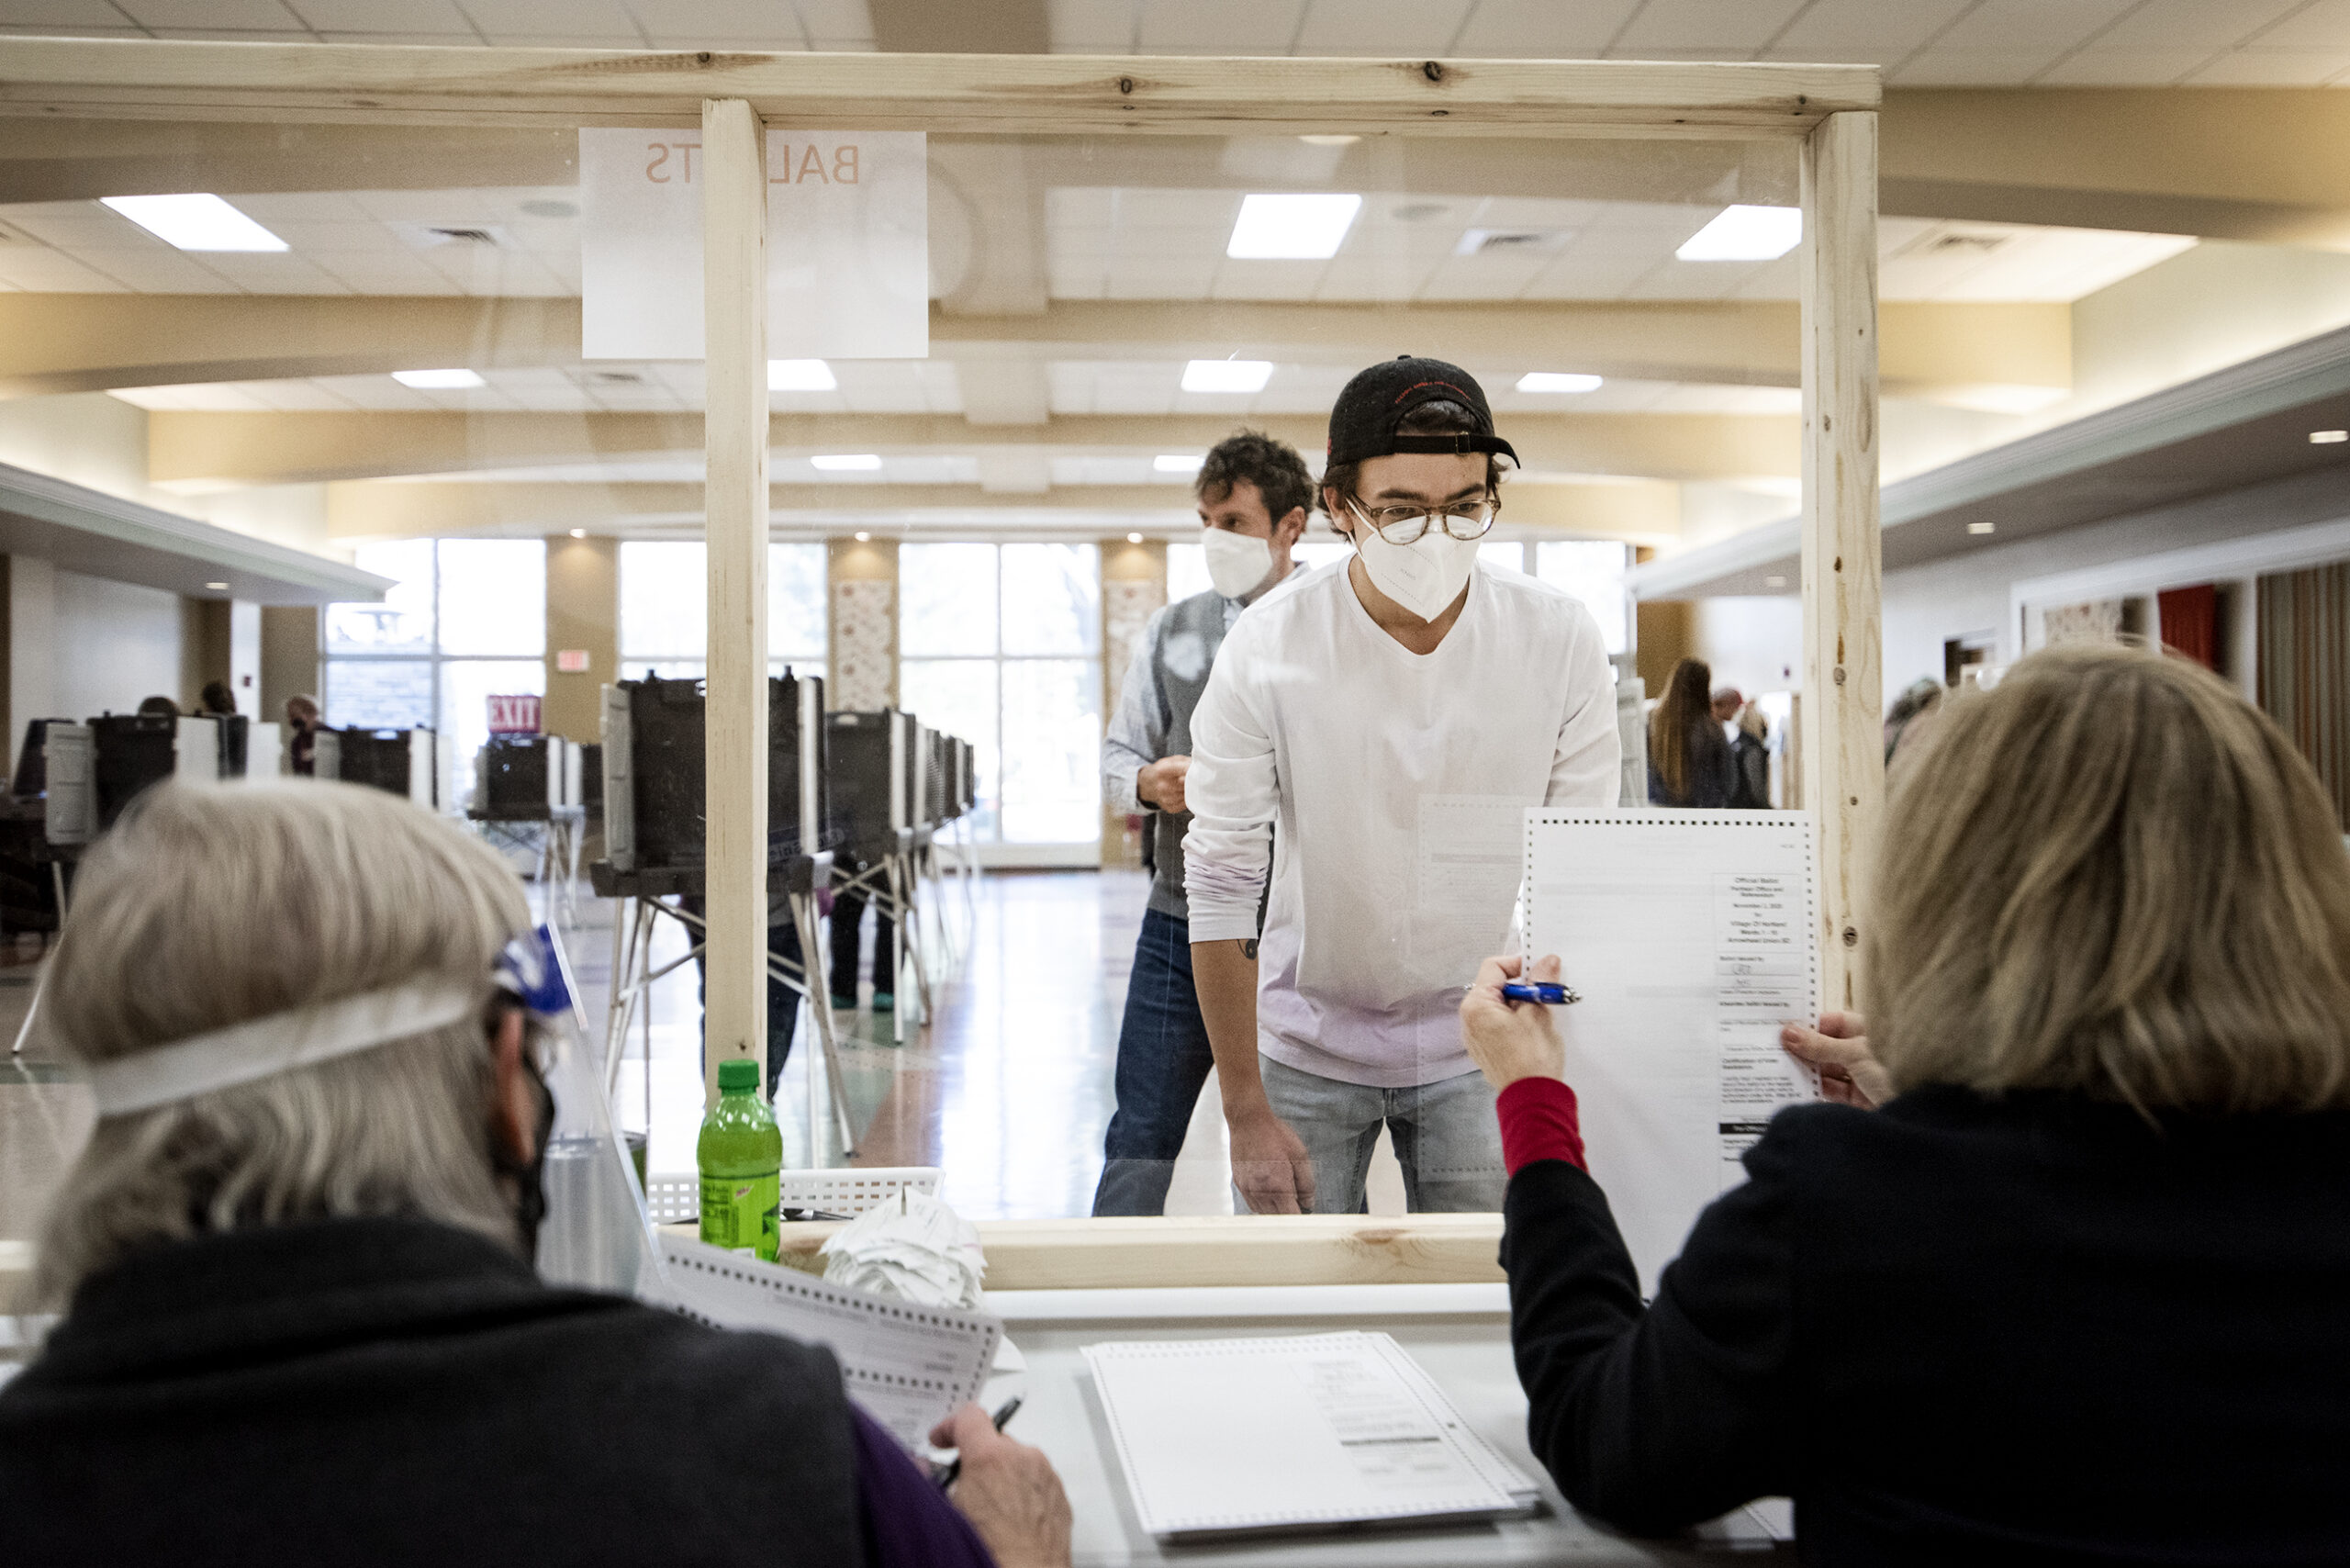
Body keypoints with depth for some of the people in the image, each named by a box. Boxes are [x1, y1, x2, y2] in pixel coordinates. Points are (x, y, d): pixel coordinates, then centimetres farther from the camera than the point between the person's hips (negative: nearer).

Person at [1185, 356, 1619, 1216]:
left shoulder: (1562, 642, -12)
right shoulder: (1266, 649, -17)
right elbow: (1221, 888, -11)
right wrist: (1246, 1114, -10)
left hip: (1480, 1042, 1)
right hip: (1306, 1041, -1)